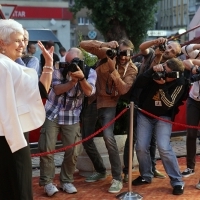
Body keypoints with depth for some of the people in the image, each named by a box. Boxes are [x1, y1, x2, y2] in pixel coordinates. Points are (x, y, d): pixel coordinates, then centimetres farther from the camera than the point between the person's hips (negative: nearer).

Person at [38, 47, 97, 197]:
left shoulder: (90, 72, -3)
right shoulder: (59, 71, -4)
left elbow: (89, 92, -17)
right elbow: (57, 89, -15)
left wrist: (81, 77, -33)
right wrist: (73, 80, -27)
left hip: (72, 118, 1)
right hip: (52, 114, -1)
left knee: (73, 151, -2)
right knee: (47, 148, -5)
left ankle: (67, 181, 15)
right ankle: (47, 181, 5)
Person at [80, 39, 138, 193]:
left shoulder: (132, 69, -9)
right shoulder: (108, 53, -8)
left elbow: (123, 90, -22)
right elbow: (83, 45, -15)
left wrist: (113, 69, -30)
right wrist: (105, 45, -25)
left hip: (108, 103, -3)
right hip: (92, 100, 3)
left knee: (108, 137, -23)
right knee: (86, 138, 8)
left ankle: (117, 178, -13)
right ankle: (100, 171, 29)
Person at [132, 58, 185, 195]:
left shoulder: (179, 83, -19)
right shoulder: (156, 71, -15)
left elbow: (169, 104, -23)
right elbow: (137, 85, -23)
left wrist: (162, 86, -35)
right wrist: (151, 70, -35)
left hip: (163, 117, -3)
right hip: (145, 114, 3)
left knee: (164, 147, -18)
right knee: (141, 147, -3)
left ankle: (177, 181, -7)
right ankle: (146, 176, 21)